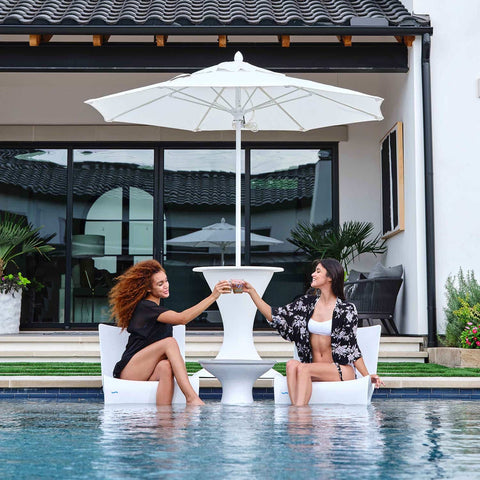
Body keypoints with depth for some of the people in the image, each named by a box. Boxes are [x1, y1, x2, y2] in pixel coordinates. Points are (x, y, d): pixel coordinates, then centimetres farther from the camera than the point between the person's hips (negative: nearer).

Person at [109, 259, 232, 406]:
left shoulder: (156, 308, 21)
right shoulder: (145, 307, -10)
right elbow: (182, 318, -22)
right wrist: (213, 296, -25)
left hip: (147, 371, 6)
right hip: (128, 371, -6)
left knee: (165, 367, -30)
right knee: (170, 342, -27)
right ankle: (191, 398, -40)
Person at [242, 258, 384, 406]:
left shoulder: (346, 309, -4)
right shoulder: (307, 303, 10)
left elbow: (352, 347, 0)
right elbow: (274, 316, 10)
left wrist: (367, 376, -7)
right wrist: (251, 291, 6)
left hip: (342, 370, -4)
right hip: (315, 370, 4)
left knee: (303, 368, -30)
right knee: (292, 364, -27)